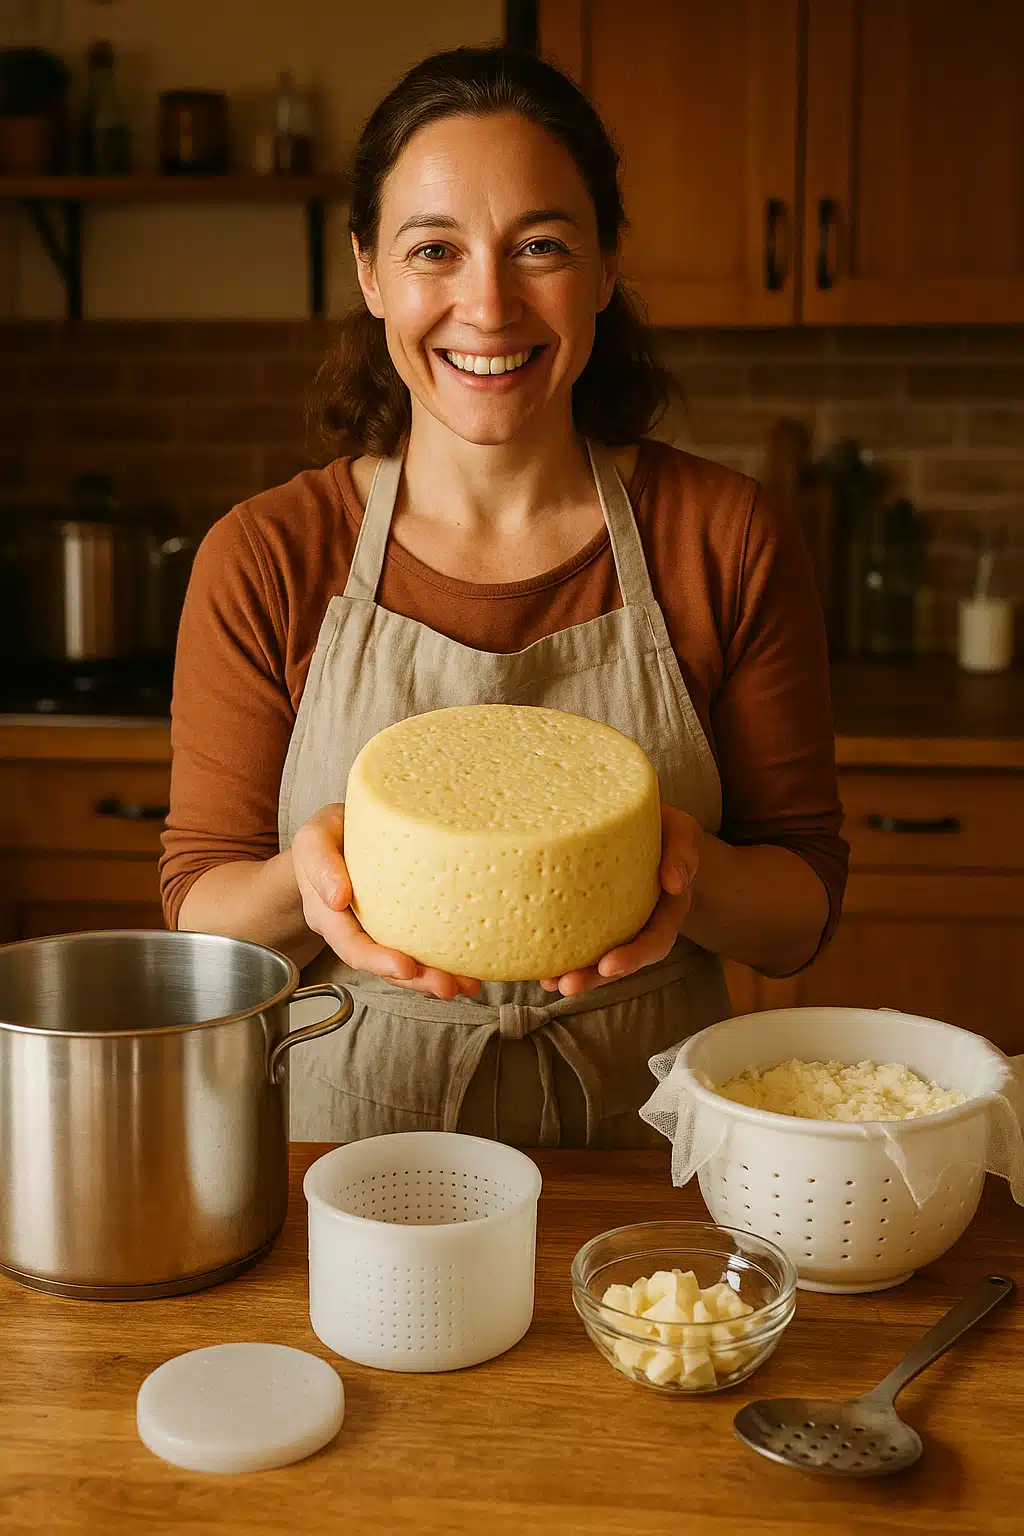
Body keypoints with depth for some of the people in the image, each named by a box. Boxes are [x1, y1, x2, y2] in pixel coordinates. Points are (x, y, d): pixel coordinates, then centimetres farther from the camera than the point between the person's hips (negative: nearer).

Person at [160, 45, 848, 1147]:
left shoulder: (726, 540, -2)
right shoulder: (263, 560, -3)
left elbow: (802, 917, 2)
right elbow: (199, 912, 1)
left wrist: (697, 873, -20)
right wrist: (303, 881, -21)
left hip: (643, 1134, 0)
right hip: (350, 1131, 1)